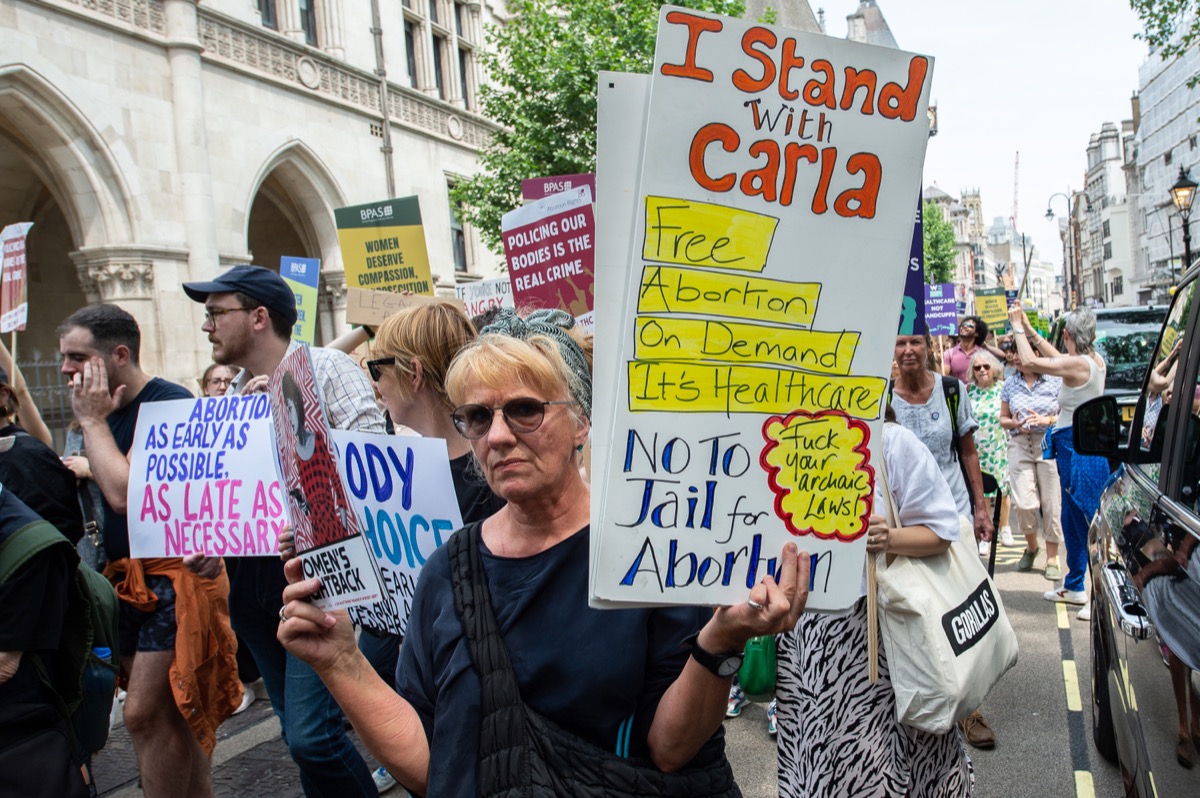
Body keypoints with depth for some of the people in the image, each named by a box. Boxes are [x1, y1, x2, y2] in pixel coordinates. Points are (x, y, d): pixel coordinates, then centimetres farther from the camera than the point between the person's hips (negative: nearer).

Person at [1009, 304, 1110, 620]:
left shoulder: (1077, 365, -20)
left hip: (1080, 450, -10)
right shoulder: (1095, 361, 8)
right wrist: (1029, 329, 26)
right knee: (1073, 521, 18)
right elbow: (1055, 357, 23)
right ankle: (1075, 587, 30)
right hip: (1086, 447, 10)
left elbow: (1030, 361, -19)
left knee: (1089, 522, -5)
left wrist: (1018, 327, -6)